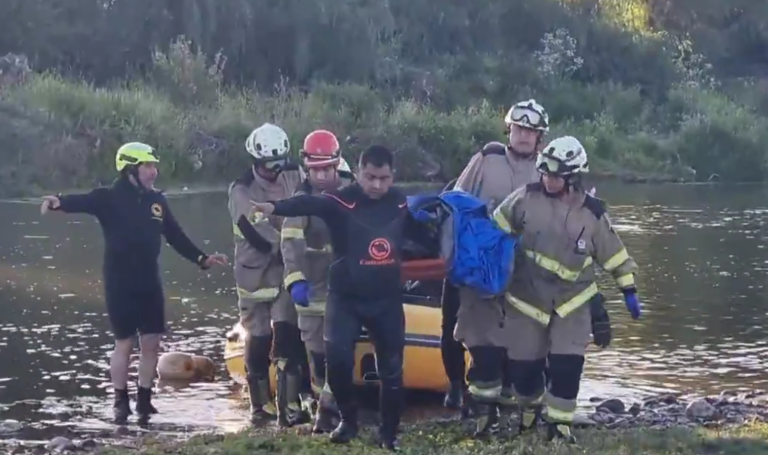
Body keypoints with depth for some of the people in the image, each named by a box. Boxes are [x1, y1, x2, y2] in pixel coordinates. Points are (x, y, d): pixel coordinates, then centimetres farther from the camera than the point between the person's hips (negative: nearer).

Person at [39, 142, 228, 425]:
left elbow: (175, 236, 16)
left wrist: (202, 259, 14)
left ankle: (144, 401, 20)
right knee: (124, 342, 1)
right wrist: (60, 202, -51)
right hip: (120, 283, -5)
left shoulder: (156, 200, 7)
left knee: (151, 342, 7)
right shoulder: (111, 198, -10)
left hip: (149, 282, 5)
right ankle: (121, 402, 15)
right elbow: (83, 201, -30)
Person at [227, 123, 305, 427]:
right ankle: (260, 406, 21)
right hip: (255, 274, -1)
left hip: (288, 271, 1)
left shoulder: (294, 178, 3)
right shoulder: (242, 190, -7)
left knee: (287, 337, -11)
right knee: (258, 342, 6)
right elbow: (256, 233, -18)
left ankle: (289, 407, -11)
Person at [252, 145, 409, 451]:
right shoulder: (341, 201, -13)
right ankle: (348, 420, 6)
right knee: (337, 356, -18)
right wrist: (274, 207, -51)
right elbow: (307, 204, -35)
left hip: (387, 299, 3)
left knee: (391, 368, 6)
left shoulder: (401, 203, 1)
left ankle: (389, 433, 23)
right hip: (345, 297, -3)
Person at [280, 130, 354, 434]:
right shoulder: (301, 197, -6)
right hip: (311, 285, 0)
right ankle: (326, 402, 21)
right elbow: (291, 241, -20)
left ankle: (327, 410, -5)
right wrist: (294, 280, -35)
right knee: (315, 351, 7)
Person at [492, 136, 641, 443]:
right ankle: (528, 412, 36)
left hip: (572, 301, 0)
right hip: (527, 298, 1)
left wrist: (629, 290, 3)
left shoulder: (591, 213, -8)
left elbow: (614, 253, 2)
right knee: (526, 365, 7)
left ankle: (559, 426, 5)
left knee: (567, 366, -10)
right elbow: (496, 228, 1)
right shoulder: (527, 198, -9)